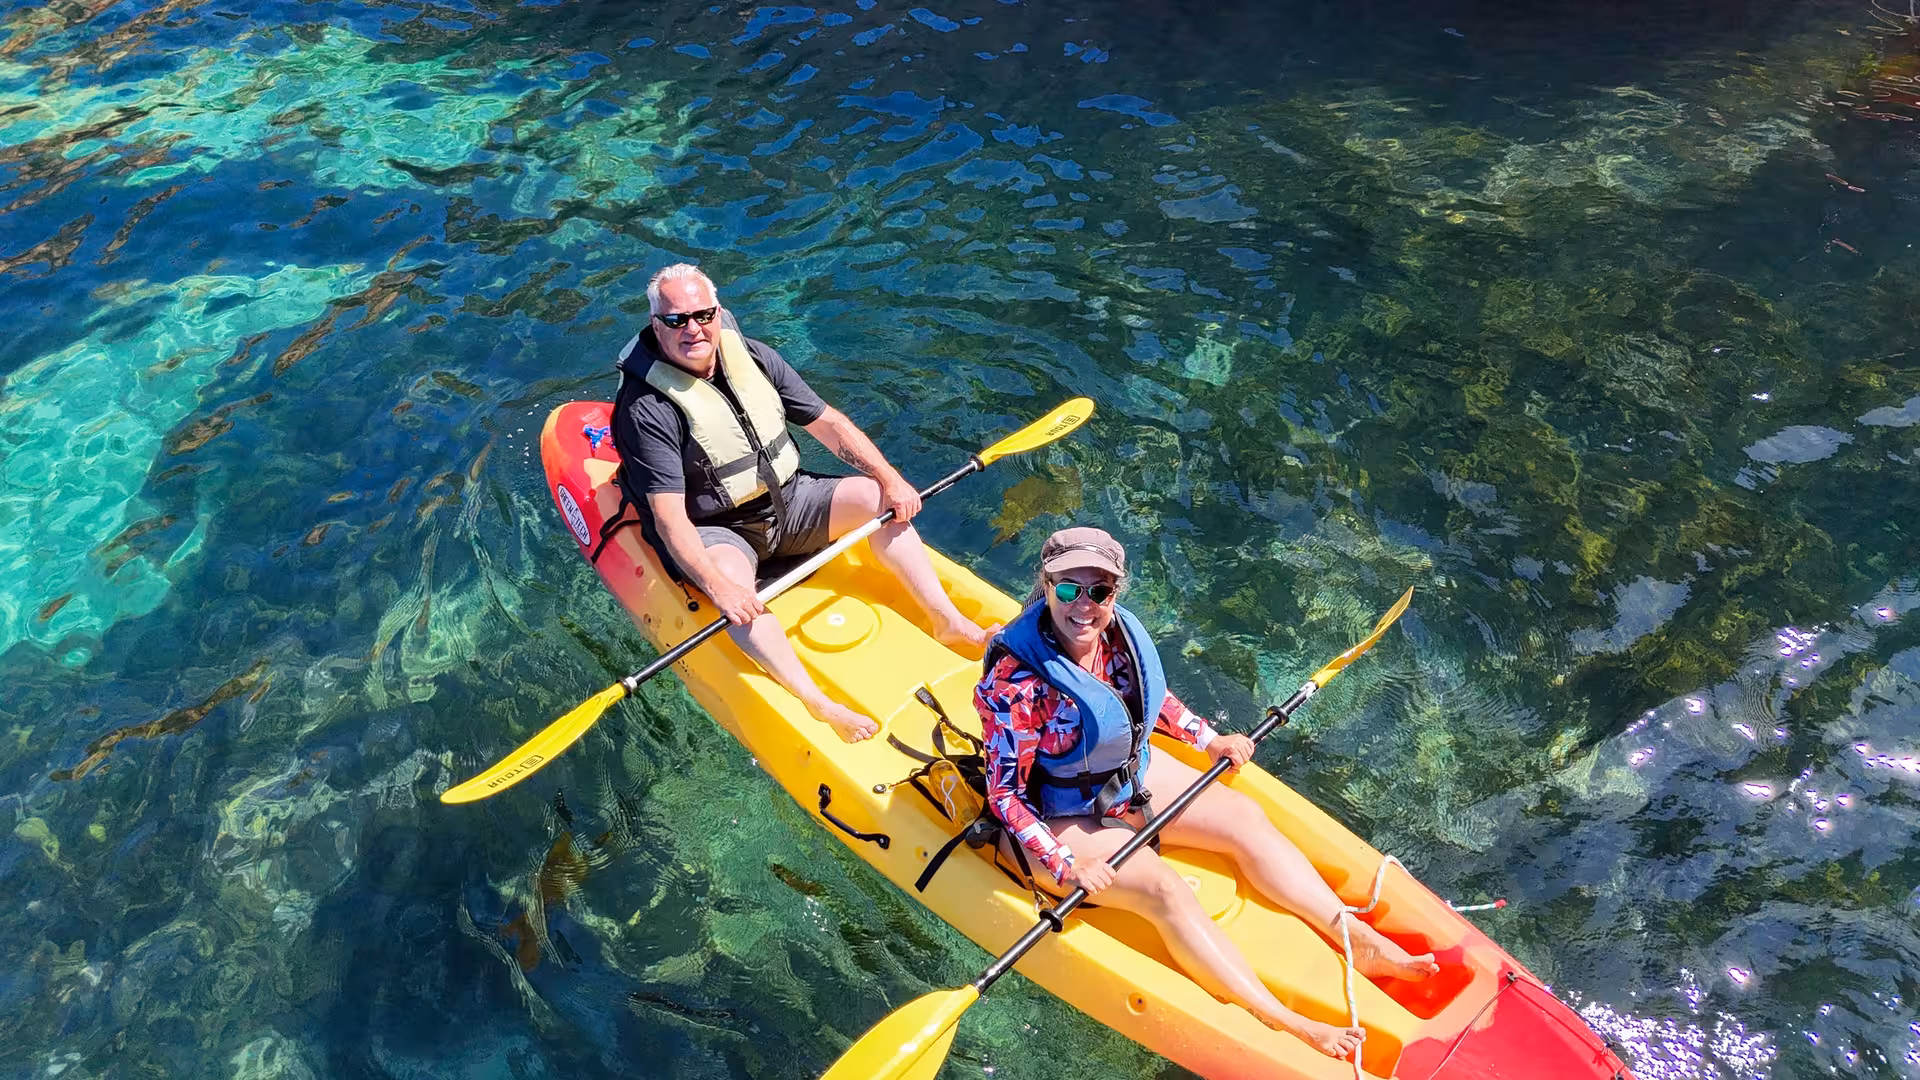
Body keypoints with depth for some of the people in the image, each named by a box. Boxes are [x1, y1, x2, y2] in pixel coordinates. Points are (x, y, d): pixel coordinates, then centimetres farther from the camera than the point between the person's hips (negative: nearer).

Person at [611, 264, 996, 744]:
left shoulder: (753, 357, -2)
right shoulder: (646, 409, -19)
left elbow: (827, 422, 4)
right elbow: (669, 520, -26)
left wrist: (891, 478, -7)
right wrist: (716, 585, -40)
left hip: (784, 501, 6)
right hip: (714, 531, -6)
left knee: (874, 497, -11)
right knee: (732, 578, -37)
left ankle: (949, 621, -10)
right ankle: (818, 706, -45)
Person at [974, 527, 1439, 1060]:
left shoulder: (1117, 631, -12)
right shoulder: (1016, 681, -32)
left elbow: (1150, 695, 10)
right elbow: (1005, 794, -25)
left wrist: (1210, 740, 6)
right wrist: (1066, 866, -30)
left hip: (1133, 775, 7)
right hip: (1063, 821, -7)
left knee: (1245, 817, -1)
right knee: (1164, 889, -23)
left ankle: (1359, 940, 3)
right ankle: (1286, 1027, -20)